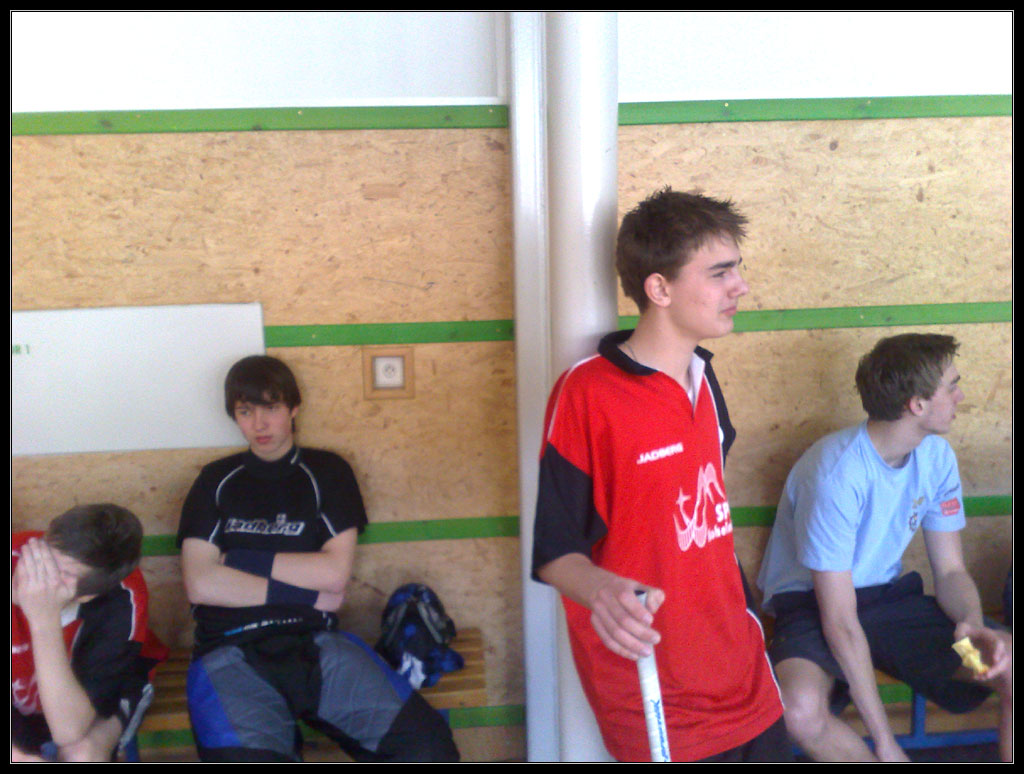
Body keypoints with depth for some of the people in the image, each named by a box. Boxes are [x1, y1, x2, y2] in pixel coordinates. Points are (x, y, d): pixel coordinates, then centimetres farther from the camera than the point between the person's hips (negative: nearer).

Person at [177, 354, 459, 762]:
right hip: (231, 651, -1)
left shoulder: (326, 472, 15)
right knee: (248, 757, -34)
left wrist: (246, 560, 2)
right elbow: (199, 584, 1)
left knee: (428, 744, -19)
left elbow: (334, 573, 2)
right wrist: (305, 593, -2)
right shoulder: (216, 481, 15)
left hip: (314, 643, 1)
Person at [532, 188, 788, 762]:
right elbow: (554, 551, -15)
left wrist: (744, 618, 17)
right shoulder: (586, 392, -17)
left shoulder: (703, 379, 7)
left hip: (742, 674, 7)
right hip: (653, 703, -7)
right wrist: (601, 590, -35)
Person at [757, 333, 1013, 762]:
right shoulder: (837, 472, -26)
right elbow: (840, 622, -24)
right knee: (800, 711, -36)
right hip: (810, 604, -5)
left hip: (889, 597, 6)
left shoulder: (936, 456, -3)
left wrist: (975, 626, -20)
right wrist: (885, 742, -22)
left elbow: (950, 571, 5)